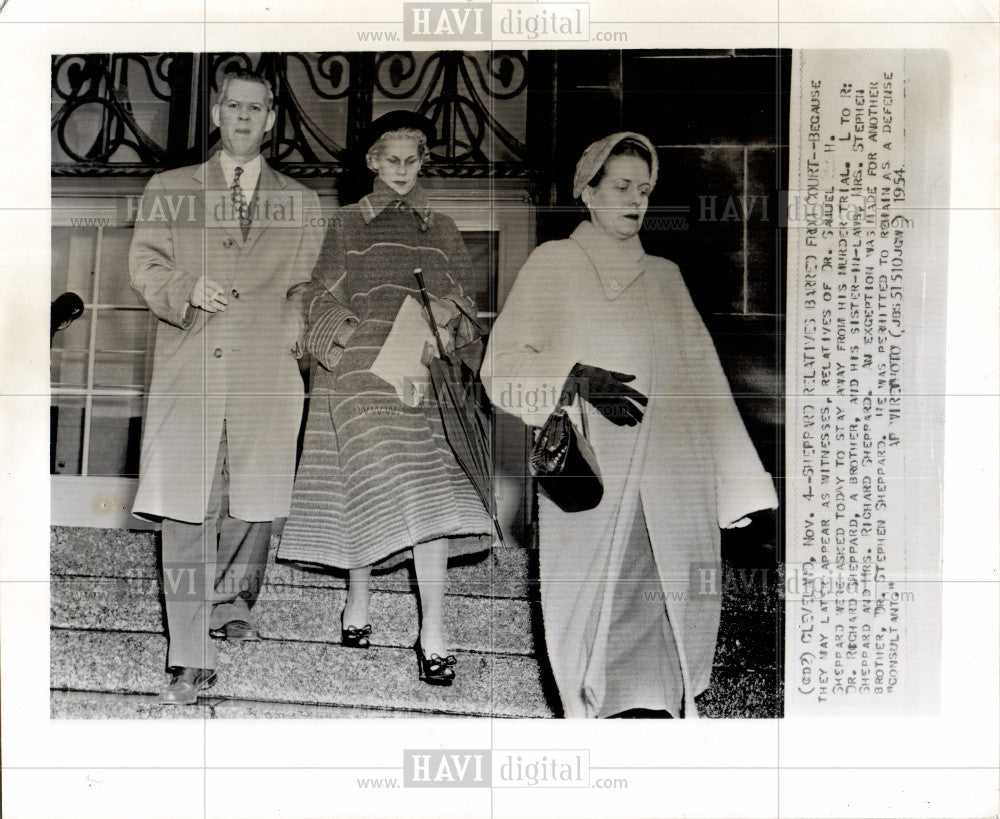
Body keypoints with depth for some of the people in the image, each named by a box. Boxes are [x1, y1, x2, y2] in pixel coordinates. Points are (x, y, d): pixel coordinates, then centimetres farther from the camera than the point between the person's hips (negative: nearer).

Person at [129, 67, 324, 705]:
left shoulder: (302, 203, 16)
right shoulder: (168, 191, 15)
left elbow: (310, 287, 18)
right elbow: (144, 266, 8)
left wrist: (295, 330, 0)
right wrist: (186, 288, -12)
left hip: (267, 374, 1)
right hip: (187, 372, -1)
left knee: (255, 504, 6)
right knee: (185, 512, -7)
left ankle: (231, 600, 36)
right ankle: (193, 661, -1)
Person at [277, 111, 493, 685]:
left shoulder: (440, 228, 19)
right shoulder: (350, 224, 14)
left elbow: (465, 298, 17)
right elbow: (324, 298, 9)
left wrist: (451, 313, -5)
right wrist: (348, 335, -10)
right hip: (361, 369, -1)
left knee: (432, 490, -10)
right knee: (372, 485, -8)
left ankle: (433, 633, -8)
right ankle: (359, 602, 15)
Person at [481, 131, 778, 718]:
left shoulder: (665, 276, 19)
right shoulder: (555, 263, 10)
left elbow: (701, 381, 15)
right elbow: (503, 368, 3)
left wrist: (736, 483, 9)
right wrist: (577, 378, -15)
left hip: (670, 477, 3)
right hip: (588, 477, -2)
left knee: (671, 614, -2)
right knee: (594, 612, -4)